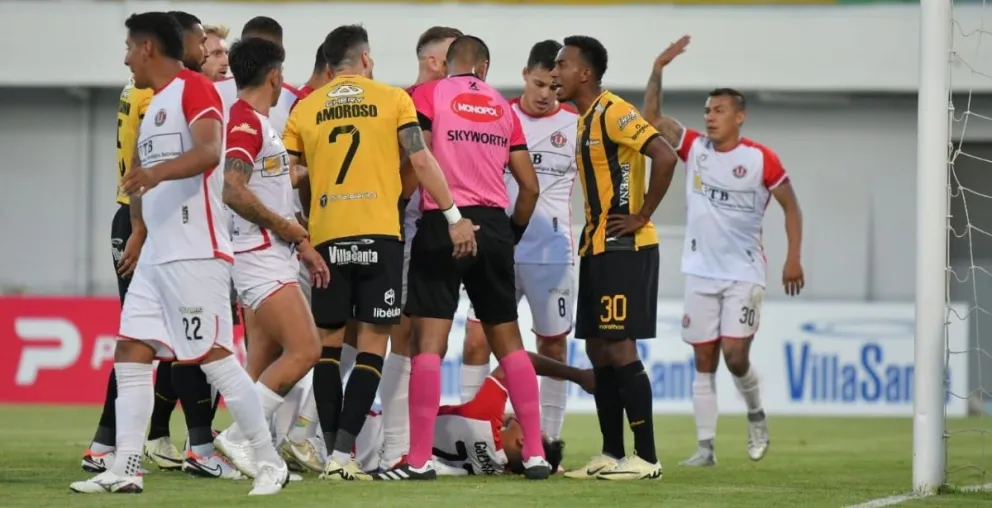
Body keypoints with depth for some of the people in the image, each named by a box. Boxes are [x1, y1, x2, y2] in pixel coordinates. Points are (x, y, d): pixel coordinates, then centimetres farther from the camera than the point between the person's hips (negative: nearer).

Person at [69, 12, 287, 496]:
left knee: (215, 356, -9)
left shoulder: (195, 88, -8)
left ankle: (270, 462, -2)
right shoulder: (153, 105, 22)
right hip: (157, 253, 10)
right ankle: (126, 468, 1)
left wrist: (157, 171, -40)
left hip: (195, 252, -10)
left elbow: (209, 151, -26)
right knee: (130, 354, 2)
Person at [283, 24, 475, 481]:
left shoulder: (305, 110, 9)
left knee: (329, 343, 12)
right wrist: (455, 216, 0)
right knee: (372, 344, 1)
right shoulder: (392, 100, 4)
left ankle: (332, 453, 7)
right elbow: (421, 160, -3)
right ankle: (343, 454, -11)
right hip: (379, 234, -2)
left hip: (327, 237, 2)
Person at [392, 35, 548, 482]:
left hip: (442, 223, -4)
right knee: (508, 341, 13)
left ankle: (419, 459, -12)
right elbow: (529, 186, 12)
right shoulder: (503, 109, 14)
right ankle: (535, 453, 10)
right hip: (494, 225, 4)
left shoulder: (428, 96, 1)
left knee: (429, 342, -5)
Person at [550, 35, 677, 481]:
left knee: (620, 350, -10)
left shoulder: (614, 113, -14)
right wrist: (591, 233, 15)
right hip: (598, 248, 10)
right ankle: (612, 455, 15)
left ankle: (647, 458, -8)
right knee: (598, 352, 10)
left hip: (624, 250, -10)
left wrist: (642, 217, -19)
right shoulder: (586, 119, 16)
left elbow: (665, 157, -25)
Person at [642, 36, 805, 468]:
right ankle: (705, 446, 3)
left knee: (735, 354, -13)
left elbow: (791, 206, 0)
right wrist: (658, 70, -10)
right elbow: (652, 118, 1)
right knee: (704, 361, 2)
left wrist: (793, 258, -8)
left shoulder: (761, 159, -6)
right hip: (701, 273, 4)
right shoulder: (694, 148, 4)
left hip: (744, 274, -4)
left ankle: (756, 414, 16)